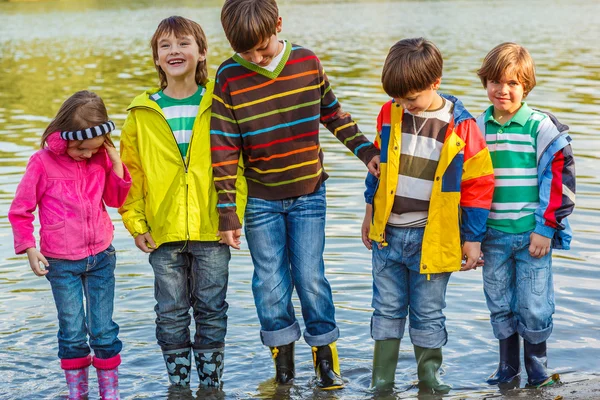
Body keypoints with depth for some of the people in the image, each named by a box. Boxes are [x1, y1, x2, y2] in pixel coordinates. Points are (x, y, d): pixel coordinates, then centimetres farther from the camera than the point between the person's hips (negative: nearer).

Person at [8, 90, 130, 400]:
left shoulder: (101, 158, -2)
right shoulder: (43, 162, -11)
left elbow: (116, 199, 12)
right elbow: (20, 210, -2)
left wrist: (116, 165, -3)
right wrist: (29, 248, -8)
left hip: (101, 257, 2)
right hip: (61, 263, -2)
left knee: (103, 330, 7)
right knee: (72, 332, 6)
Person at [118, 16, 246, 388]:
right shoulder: (142, 113, 3)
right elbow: (130, 171, 5)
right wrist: (136, 222, -1)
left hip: (212, 230, -1)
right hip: (164, 231, 1)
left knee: (211, 309, 8)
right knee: (171, 312, 9)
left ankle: (211, 382, 23)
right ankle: (178, 383, 23)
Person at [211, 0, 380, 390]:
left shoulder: (308, 62, -6)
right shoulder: (229, 76, -11)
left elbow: (334, 114, 9)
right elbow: (224, 149, -9)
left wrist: (367, 150, 0)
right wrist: (227, 211, -9)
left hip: (309, 194, 1)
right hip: (260, 200, 0)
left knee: (311, 277, 3)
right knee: (271, 281, 6)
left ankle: (325, 349, 20)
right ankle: (282, 351, 24)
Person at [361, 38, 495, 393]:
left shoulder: (460, 126, -12)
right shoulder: (390, 113, -1)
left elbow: (479, 184, -6)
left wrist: (472, 239, -3)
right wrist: (370, 213, 18)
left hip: (432, 239, -3)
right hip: (388, 233, 3)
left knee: (428, 315, 9)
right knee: (387, 309, 12)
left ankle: (429, 377, 26)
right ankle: (381, 380, 22)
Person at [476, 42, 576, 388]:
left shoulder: (541, 128, -8)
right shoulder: (477, 128, 4)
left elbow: (559, 178, -8)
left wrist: (545, 228, -10)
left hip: (532, 234, -4)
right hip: (493, 235, 4)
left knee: (533, 305, 3)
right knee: (499, 305, 13)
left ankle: (537, 366, 24)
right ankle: (508, 366, 28)